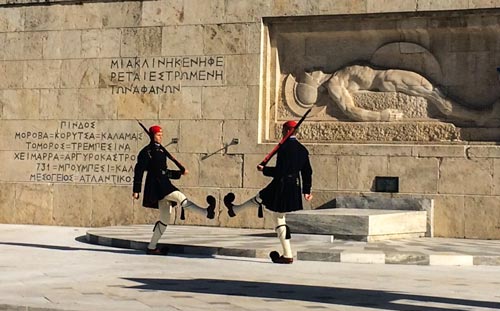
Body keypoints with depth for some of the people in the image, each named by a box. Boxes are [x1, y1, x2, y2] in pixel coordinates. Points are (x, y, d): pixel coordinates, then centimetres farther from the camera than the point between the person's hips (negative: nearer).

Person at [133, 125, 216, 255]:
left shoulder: (161, 150, 21)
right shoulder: (147, 151, -4)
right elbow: (139, 170, -8)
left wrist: (180, 172, 16)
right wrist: (136, 190, -12)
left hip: (164, 184, 9)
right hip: (156, 184, -9)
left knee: (165, 218, 7)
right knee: (180, 196, -27)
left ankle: (152, 247, 11)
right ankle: (207, 212, -40)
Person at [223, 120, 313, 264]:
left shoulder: (284, 147, -18)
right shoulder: (302, 149, 6)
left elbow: (279, 171, -22)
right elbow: (307, 172, 10)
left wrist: (264, 170, -5)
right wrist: (306, 191, 17)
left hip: (281, 189, -9)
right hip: (294, 189, 9)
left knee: (279, 220, 8)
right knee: (260, 197, 24)